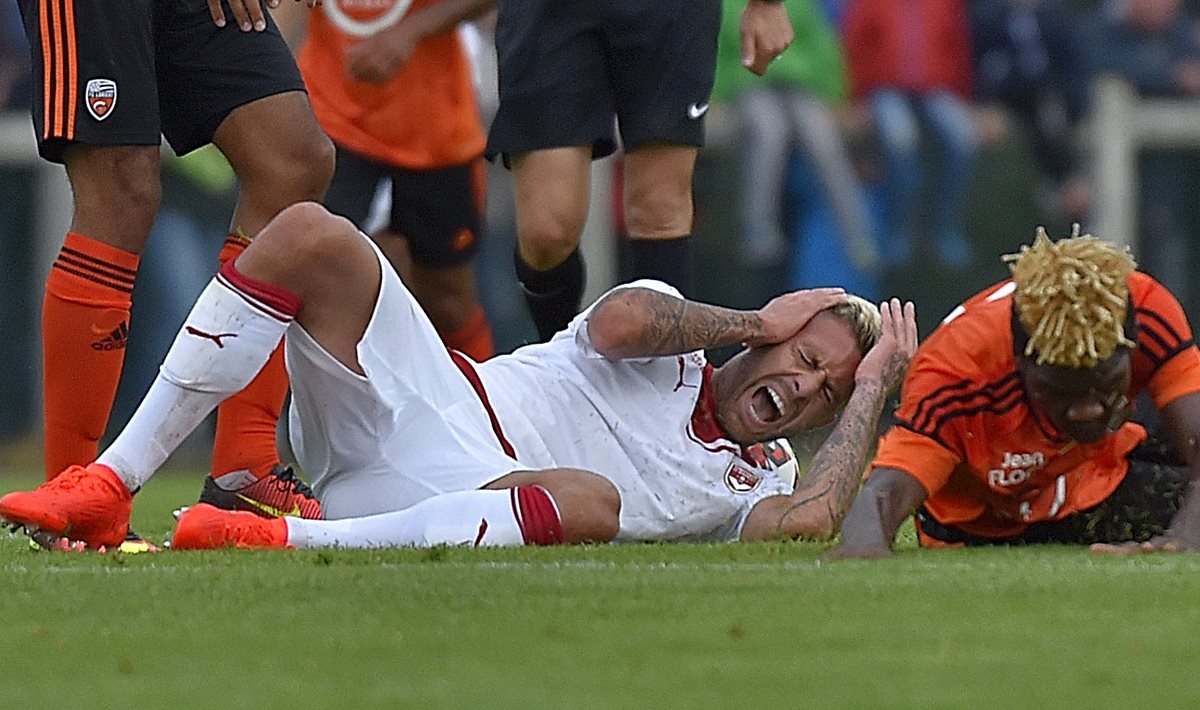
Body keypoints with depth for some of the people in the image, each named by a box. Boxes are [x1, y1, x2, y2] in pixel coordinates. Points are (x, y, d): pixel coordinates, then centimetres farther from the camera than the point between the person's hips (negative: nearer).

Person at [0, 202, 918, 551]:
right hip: (420, 407, 2)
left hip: (474, 505, -2)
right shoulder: (670, 327, 17)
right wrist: (759, 323, 1)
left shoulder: (744, 489, 14)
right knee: (308, 237, -23)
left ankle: (286, 539, -39)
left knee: (593, 499, -38)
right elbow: (617, 322, -8)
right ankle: (108, 490, -24)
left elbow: (809, 522, -10)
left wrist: (871, 391, 0)